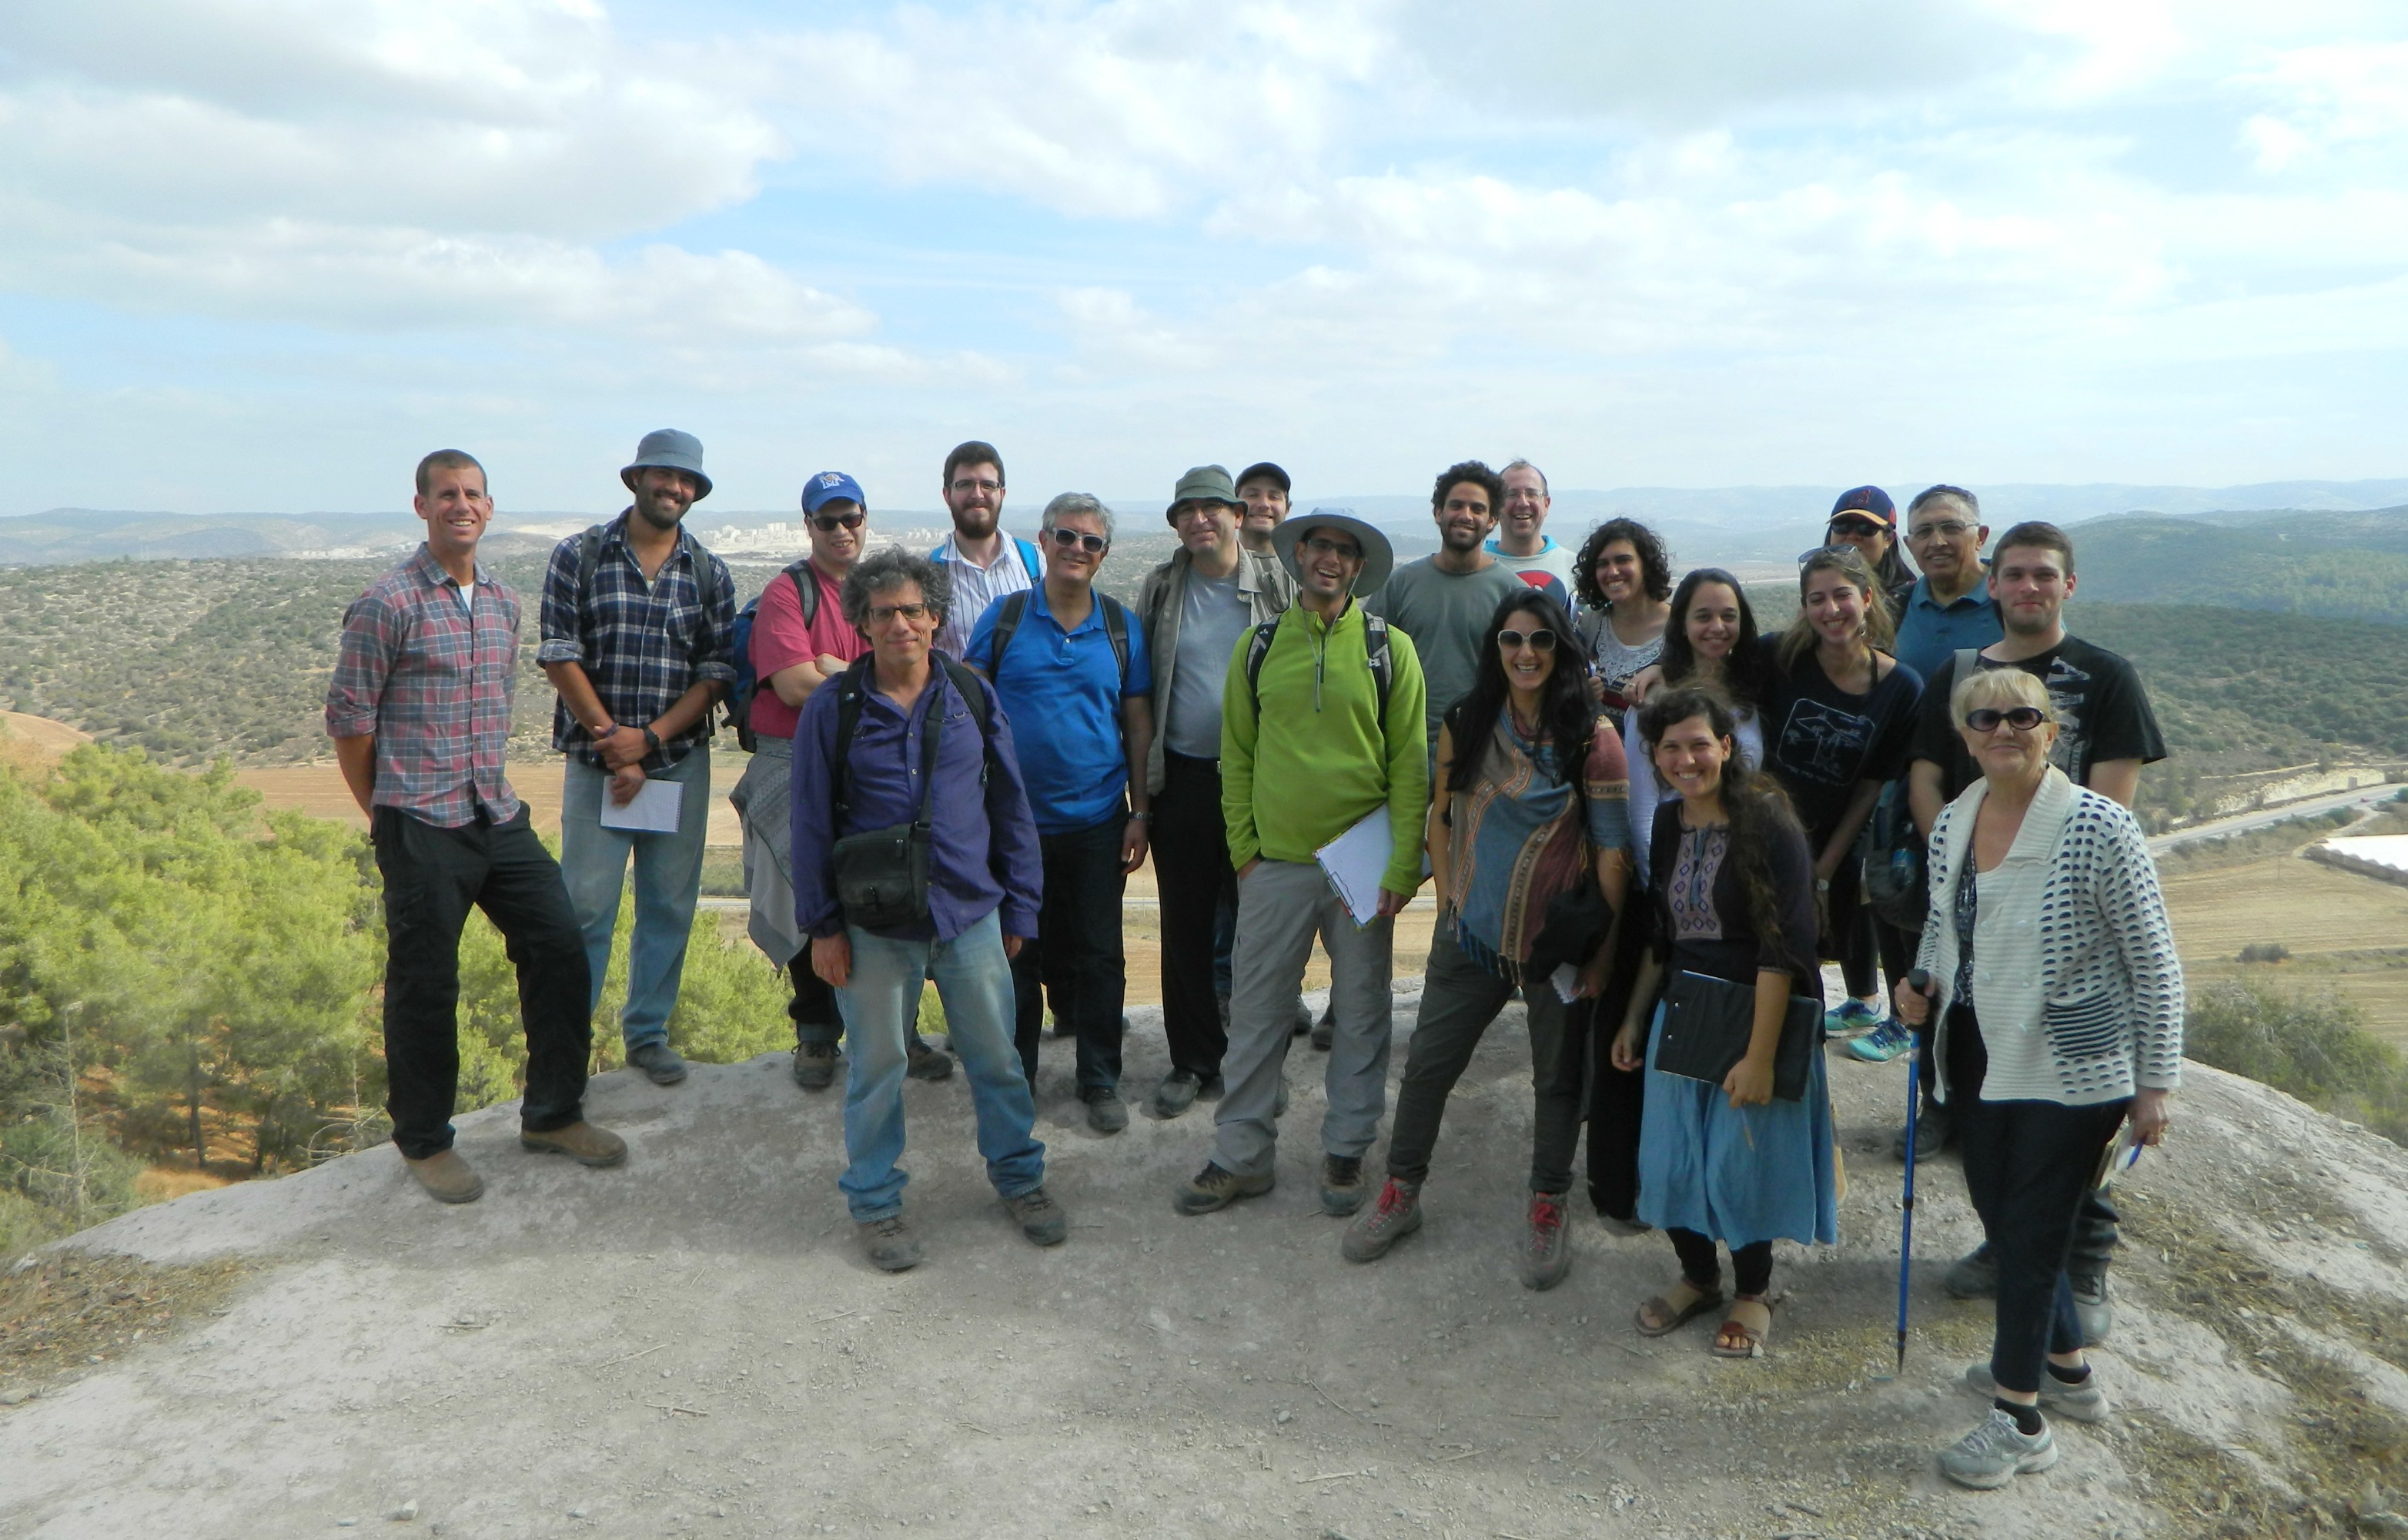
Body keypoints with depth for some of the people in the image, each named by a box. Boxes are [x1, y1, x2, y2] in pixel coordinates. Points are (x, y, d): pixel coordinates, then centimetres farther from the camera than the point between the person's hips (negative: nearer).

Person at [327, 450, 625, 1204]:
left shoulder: (503, 601, 12)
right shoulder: (388, 604, -9)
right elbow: (348, 717, -5)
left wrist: (492, 791, 17)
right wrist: (387, 814, 2)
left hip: (500, 816, 6)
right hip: (422, 829, -6)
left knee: (560, 949, 6)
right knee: (425, 984, 3)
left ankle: (552, 1114, 22)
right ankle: (423, 1141, 20)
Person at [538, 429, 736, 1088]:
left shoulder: (709, 574, 5)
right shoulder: (579, 557, 0)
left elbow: (717, 672, 0)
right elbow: (560, 657, -5)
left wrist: (648, 739, -11)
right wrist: (613, 745, -10)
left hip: (681, 761, 2)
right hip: (595, 756, -2)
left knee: (670, 904, 7)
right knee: (585, 904, -2)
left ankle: (648, 1032, 22)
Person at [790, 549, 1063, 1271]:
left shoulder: (973, 697, 2)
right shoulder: (831, 709, -3)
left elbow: (1011, 807, 8)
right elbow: (811, 824, 1)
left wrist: (1019, 908, 8)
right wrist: (822, 925, -2)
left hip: (971, 914, 2)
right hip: (875, 924, -2)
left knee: (996, 1056, 11)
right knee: (876, 1064, 9)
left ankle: (1019, 1176, 31)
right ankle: (875, 1200, 26)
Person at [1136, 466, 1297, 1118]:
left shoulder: (1275, 583, 1)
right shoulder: (1161, 588, 4)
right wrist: (1141, 769, 4)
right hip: (1183, 777, 1)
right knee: (1185, 924, 7)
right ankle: (1193, 1060, 19)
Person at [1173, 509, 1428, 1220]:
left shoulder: (1389, 649, -1)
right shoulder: (1258, 647, 4)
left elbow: (1411, 763, -2)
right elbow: (1237, 755, 8)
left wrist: (1402, 867, -8)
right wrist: (1243, 849, 1)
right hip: (1276, 862, 1)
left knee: (1362, 1013, 10)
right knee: (1256, 1013, 6)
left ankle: (1346, 1150, 25)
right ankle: (1241, 1156, 19)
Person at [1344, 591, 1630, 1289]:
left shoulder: (1593, 737, -11)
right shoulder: (1465, 724, 0)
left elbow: (1613, 851, -10)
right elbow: (1442, 816, 10)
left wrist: (1608, 947, -10)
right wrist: (1448, 897, 5)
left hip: (1559, 936, -3)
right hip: (1472, 930, 3)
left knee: (1557, 1075, 12)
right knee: (1428, 1062, 10)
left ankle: (1548, 1208, 30)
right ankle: (1400, 1193, 28)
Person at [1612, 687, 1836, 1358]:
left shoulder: (1767, 823, -15)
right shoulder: (1668, 824, 5)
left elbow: (1782, 949, -19)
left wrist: (1760, 1054, -22)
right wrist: (1633, 1018, 15)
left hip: (1755, 1015, -6)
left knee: (1741, 1161, 3)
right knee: (1667, 1162, 7)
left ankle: (1753, 1293, 28)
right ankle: (1698, 1277, 32)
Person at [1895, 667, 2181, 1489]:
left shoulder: (2100, 827, -18)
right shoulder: (1950, 823, 1)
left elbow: (2154, 964, -12)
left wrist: (2154, 1084, -10)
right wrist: (1922, 984, -1)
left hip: (2070, 1071, -7)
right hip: (1981, 1058, 7)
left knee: (2029, 1235, 1)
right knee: (1999, 1217, 17)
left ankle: (2020, 1418, 17)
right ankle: (2067, 1369, 40)